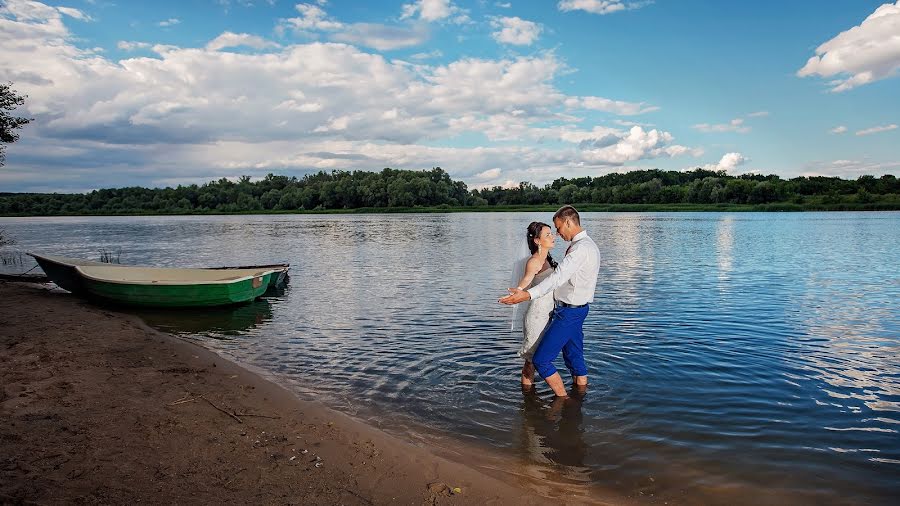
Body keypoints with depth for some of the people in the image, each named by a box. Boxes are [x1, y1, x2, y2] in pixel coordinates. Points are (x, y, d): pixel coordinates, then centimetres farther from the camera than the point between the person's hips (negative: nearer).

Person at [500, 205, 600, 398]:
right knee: (575, 357, 19)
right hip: (577, 309, 10)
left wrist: (528, 294, -44)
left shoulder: (581, 248, -21)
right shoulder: (589, 245, 13)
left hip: (569, 312, -10)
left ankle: (563, 400, 1)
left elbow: (558, 277, -34)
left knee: (540, 360, -7)